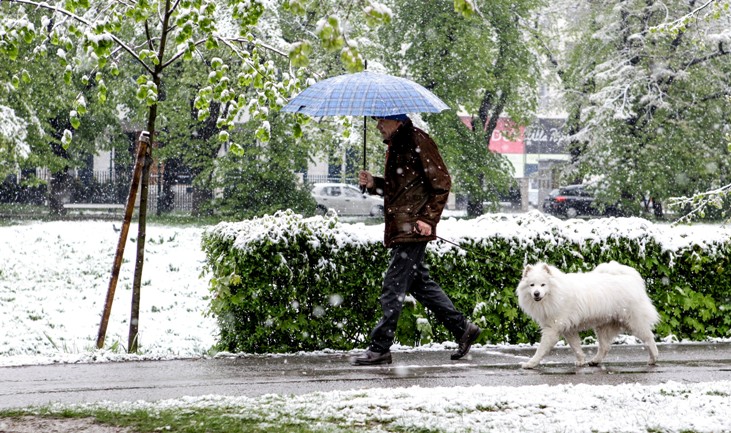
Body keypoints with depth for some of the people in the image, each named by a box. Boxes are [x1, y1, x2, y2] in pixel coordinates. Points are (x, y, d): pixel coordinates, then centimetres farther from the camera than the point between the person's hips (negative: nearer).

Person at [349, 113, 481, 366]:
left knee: (393, 287, -8)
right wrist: (374, 184, 6)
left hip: (413, 229, -10)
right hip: (400, 229, 10)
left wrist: (428, 219, -18)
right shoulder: (395, 146, 17)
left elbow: (442, 183, -13)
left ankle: (380, 348, -4)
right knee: (420, 283, 14)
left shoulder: (418, 142, -12)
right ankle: (462, 329, 22)